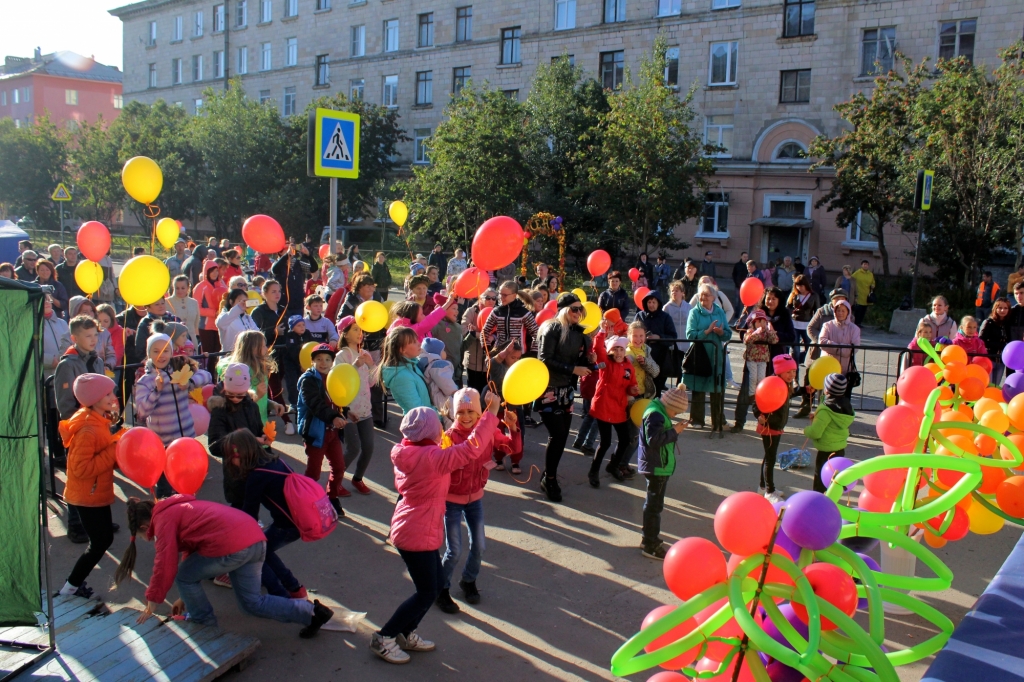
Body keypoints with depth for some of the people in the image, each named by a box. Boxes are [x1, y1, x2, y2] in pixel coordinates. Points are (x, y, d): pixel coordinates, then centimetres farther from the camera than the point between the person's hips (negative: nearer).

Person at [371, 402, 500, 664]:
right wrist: (491, 414, -25)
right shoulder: (431, 457, -26)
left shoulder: (409, 453, 1)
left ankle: (406, 634, 30)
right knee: (427, 593, 5)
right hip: (417, 535, -10)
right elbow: (471, 449, -31)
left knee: (437, 582, 19)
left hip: (408, 529, 10)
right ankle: (384, 638, 16)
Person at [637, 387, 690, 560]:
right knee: (654, 505, -4)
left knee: (653, 503, 20)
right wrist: (674, 431, -22)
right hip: (656, 466, -11)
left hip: (659, 466, 11)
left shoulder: (659, 411, 11)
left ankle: (650, 537, 33)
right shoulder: (655, 415, -22)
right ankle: (650, 545, 4)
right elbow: (654, 440, -29)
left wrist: (675, 429, -1)